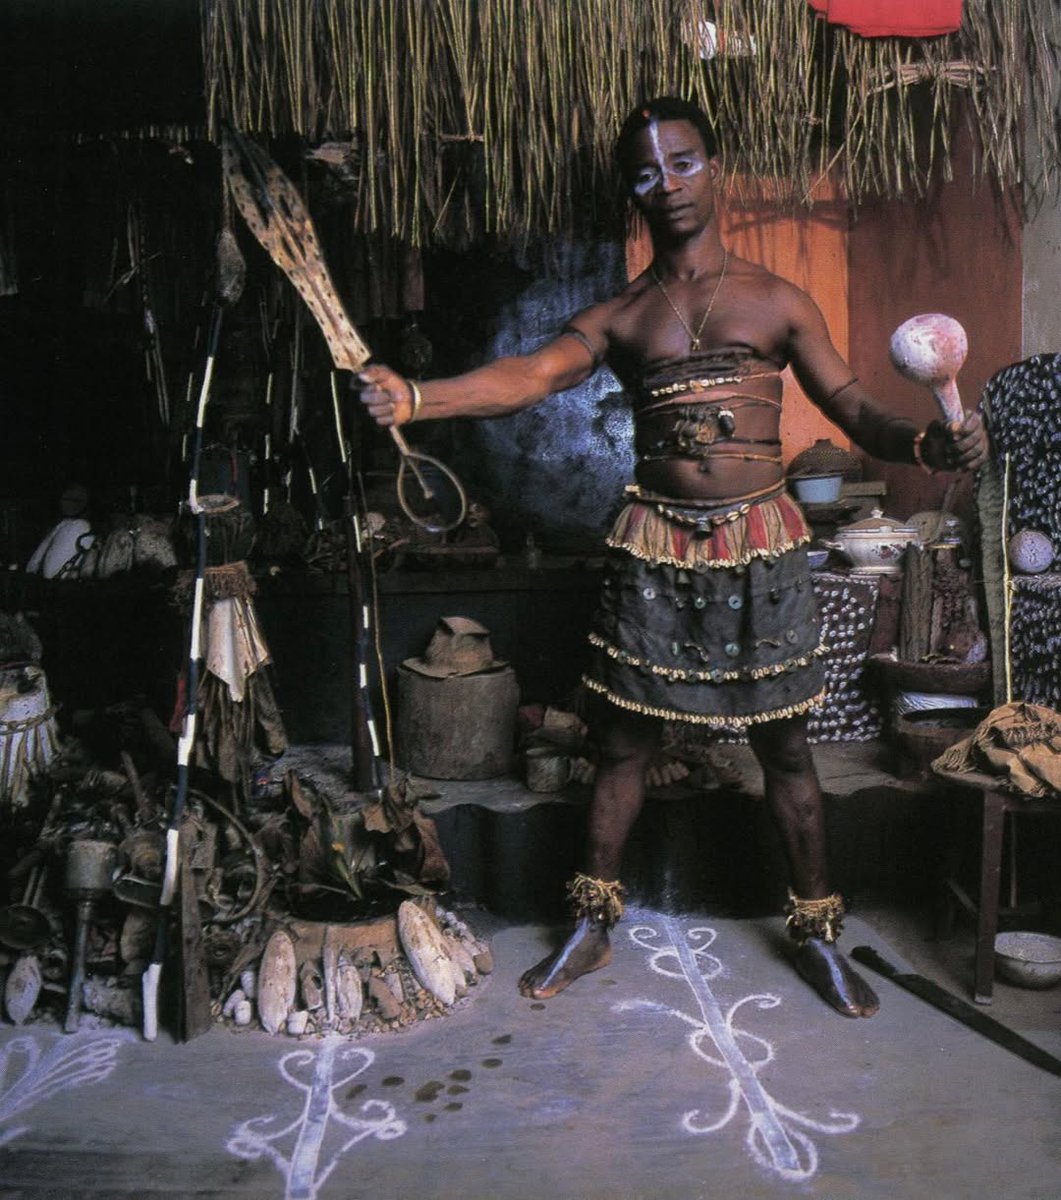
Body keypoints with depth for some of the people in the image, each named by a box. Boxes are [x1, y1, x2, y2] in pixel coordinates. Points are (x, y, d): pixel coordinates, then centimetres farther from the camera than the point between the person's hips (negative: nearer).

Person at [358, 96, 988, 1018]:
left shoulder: (779, 302, 6)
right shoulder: (618, 317, 7)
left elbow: (854, 408, 4)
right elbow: (532, 374, -11)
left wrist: (929, 444, -18)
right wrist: (415, 398, -28)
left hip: (759, 544, 0)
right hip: (654, 546, 1)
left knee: (784, 742, 6)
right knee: (624, 738, 6)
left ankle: (817, 931, 24)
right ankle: (594, 922, 23)